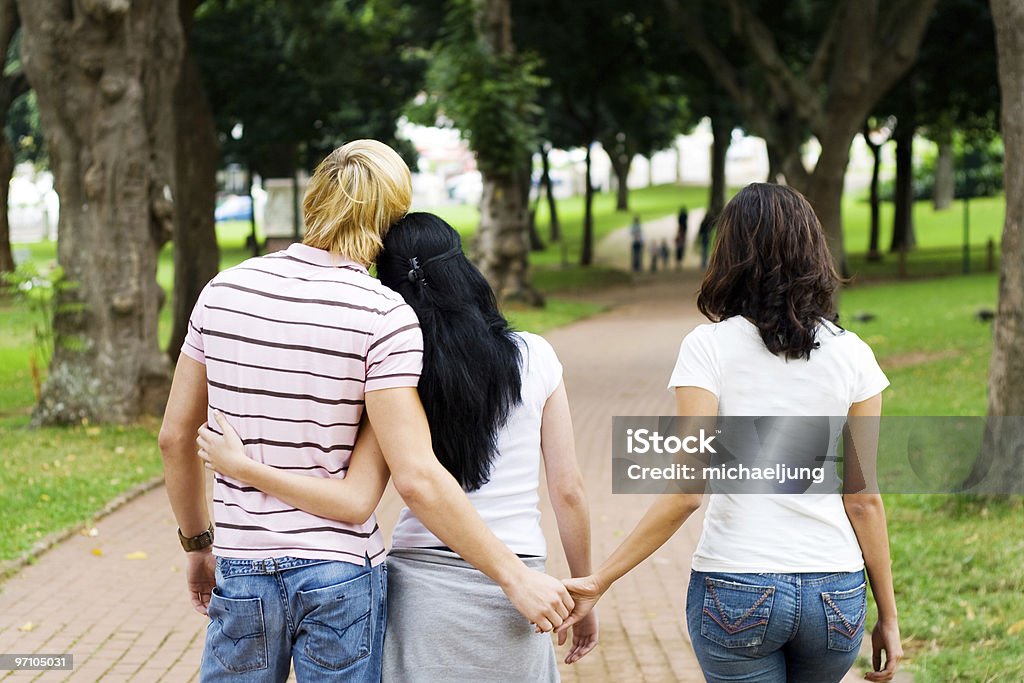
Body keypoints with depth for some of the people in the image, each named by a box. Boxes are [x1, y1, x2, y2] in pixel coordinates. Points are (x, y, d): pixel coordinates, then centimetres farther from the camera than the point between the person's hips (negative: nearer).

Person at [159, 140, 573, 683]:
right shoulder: (384, 317, -13)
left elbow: (175, 436, 7)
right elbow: (417, 479, -19)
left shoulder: (224, 291, 0)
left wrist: (197, 544, 21)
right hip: (341, 576, -3)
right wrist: (515, 576, -13)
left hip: (242, 574, 3)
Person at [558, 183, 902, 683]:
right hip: (835, 592, 3)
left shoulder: (708, 347, -7)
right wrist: (887, 615, 10)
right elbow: (863, 500, 1)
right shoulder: (850, 355, 0)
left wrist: (598, 582, -8)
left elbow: (686, 491, -13)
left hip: (734, 589, -2)